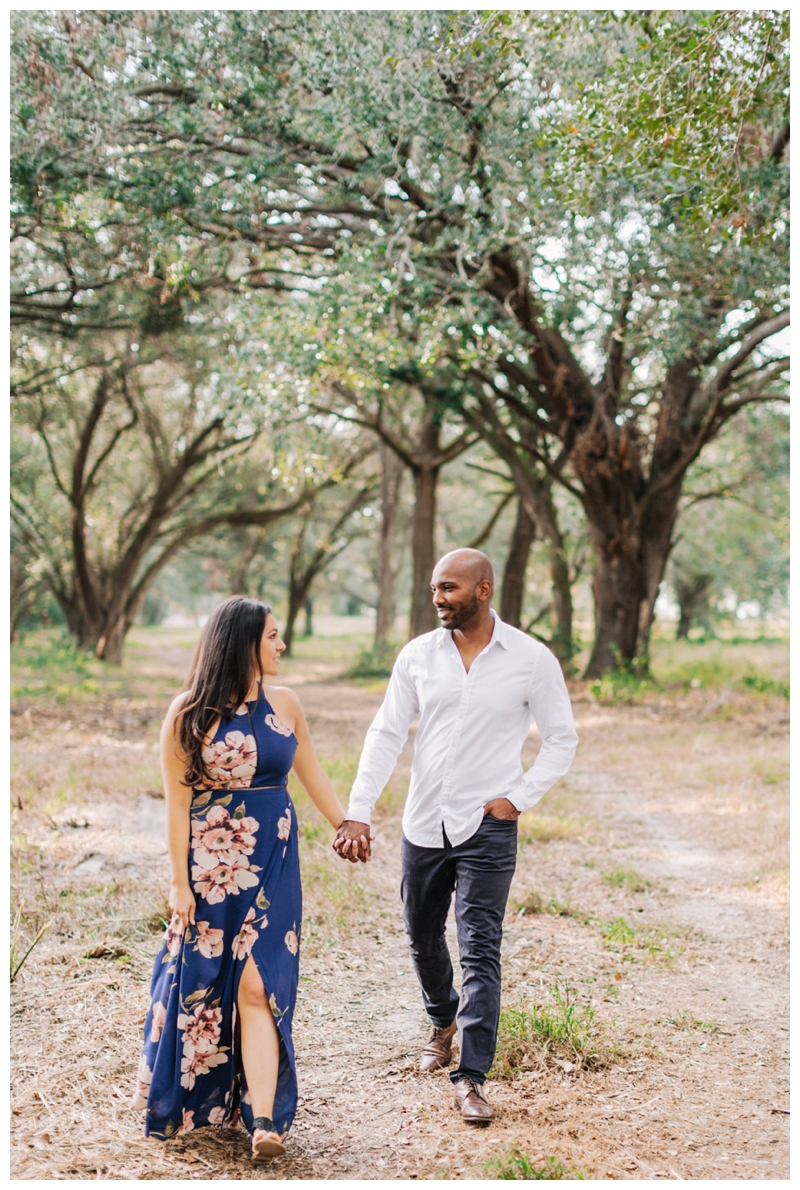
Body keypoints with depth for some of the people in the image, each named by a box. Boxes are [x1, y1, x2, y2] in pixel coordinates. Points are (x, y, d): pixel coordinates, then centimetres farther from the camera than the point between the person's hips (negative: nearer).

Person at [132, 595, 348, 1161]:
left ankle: (264, 1120, -7)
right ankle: (187, 1100, 32)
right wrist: (180, 881, -8)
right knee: (201, 981, 10)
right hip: (209, 865, -1)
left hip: (273, 865, 2)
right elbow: (178, 802, -6)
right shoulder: (189, 713, -6)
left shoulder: (284, 703, 3)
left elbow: (314, 776, 14)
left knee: (259, 986, -6)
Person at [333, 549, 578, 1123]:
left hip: (487, 828, -4)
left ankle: (472, 1078, -1)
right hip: (424, 824, 4)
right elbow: (386, 734, 0)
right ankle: (444, 1021, 44)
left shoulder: (532, 659, -6)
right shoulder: (418, 655, 1)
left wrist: (519, 798, -8)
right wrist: (357, 812, -9)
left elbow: (562, 740, 3)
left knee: (480, 950, -8)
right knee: (423, 936, 17)